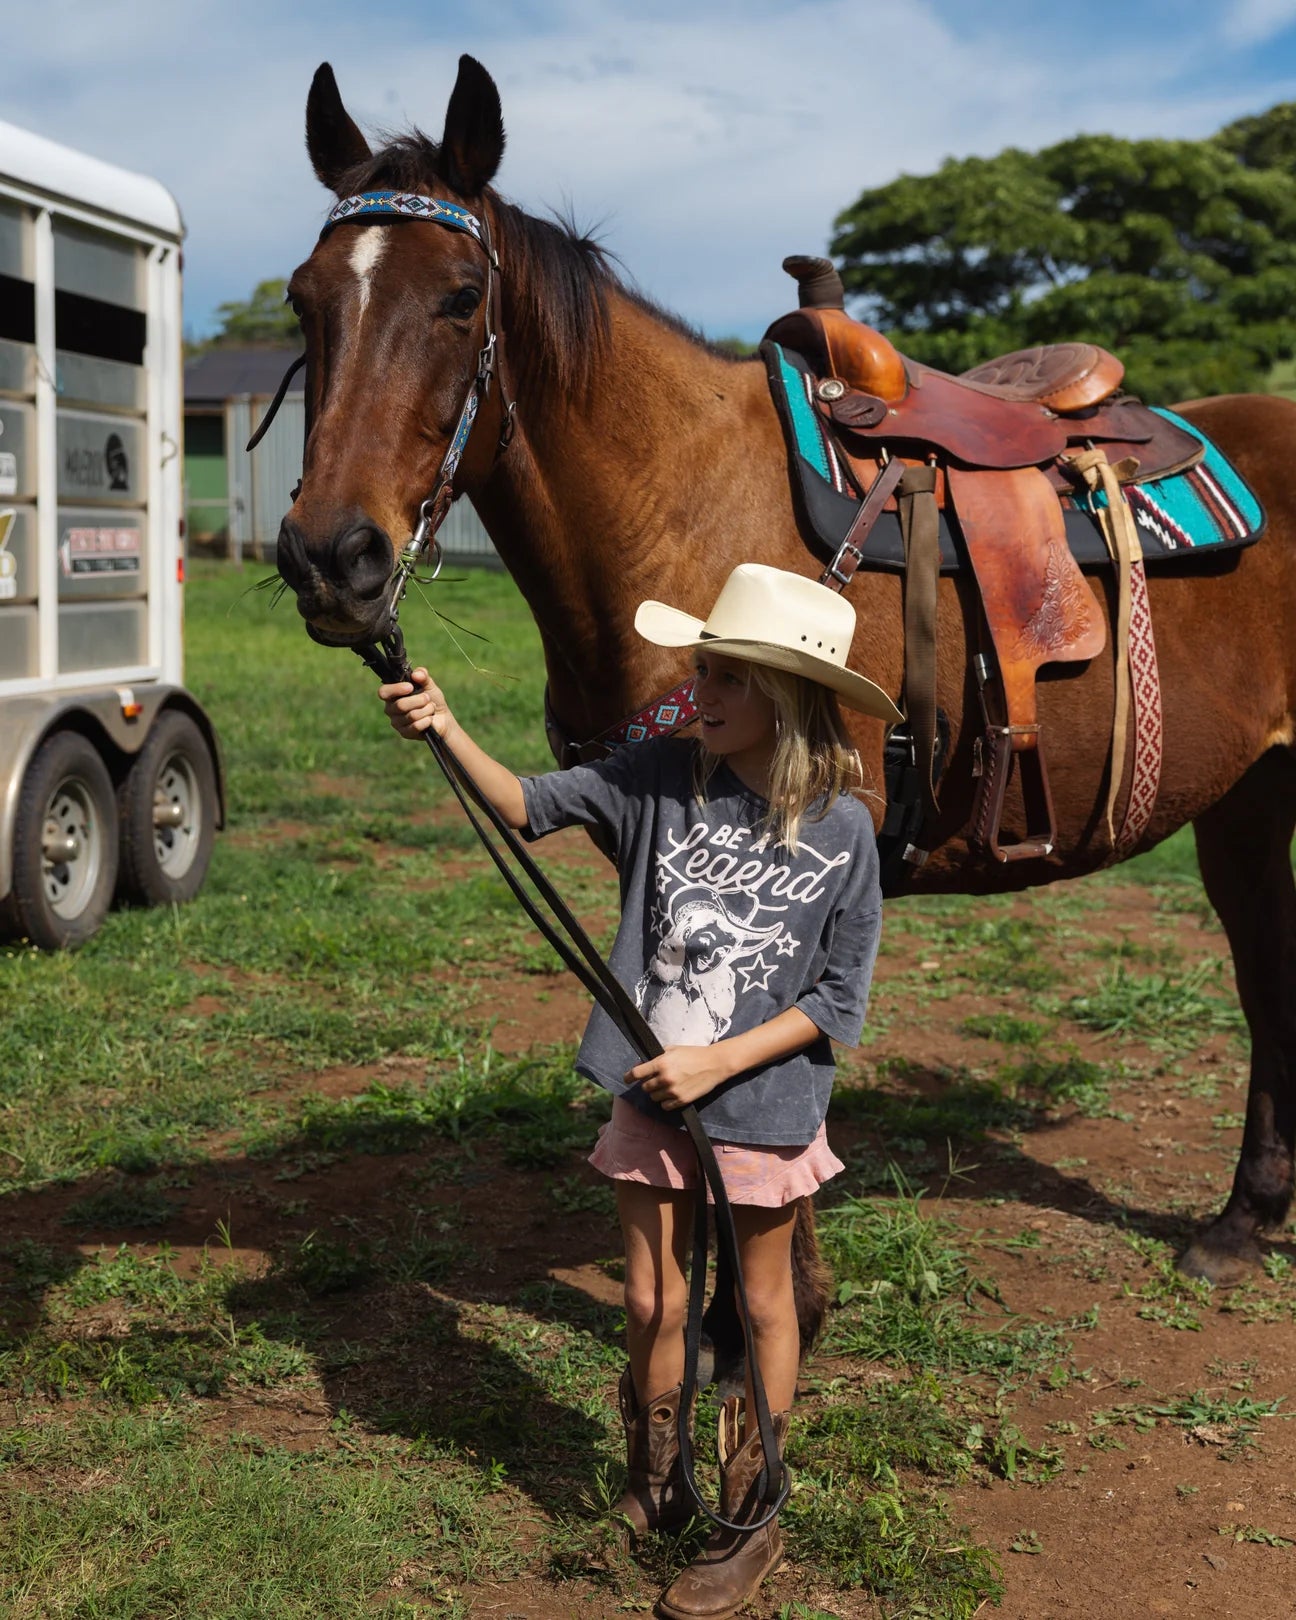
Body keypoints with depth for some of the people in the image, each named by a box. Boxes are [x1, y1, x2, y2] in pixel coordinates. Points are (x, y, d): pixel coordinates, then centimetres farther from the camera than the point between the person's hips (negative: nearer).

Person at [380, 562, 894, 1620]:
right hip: (651, 1098, 3)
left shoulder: (840, 827, -14)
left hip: (765, 1106, -2)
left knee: (758, 1308, 15)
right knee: (654, 1306, 13)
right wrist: (448, 732, -28)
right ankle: (654, 1495, 36)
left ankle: (748, 1524, 31)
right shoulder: (662, 777, -8)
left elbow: (841, 999, -10)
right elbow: (531, 806, -11)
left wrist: (718, 1061, -17)